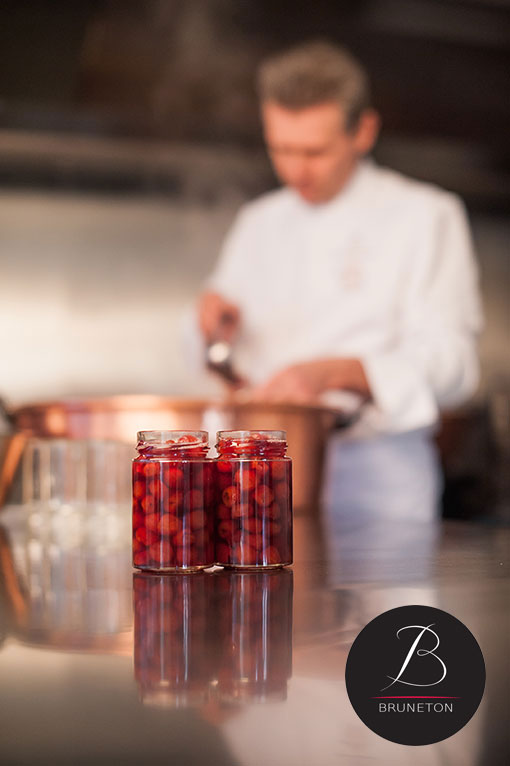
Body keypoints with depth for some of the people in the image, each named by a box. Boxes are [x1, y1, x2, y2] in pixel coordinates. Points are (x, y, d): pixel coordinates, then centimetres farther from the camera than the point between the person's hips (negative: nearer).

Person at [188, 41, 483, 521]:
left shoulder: (426, 216, 2)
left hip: (377, 459, -4)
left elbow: (450, 368, -8)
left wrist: (335, 372, -22)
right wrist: (215, 329, 1)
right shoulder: (258, 223, 18)